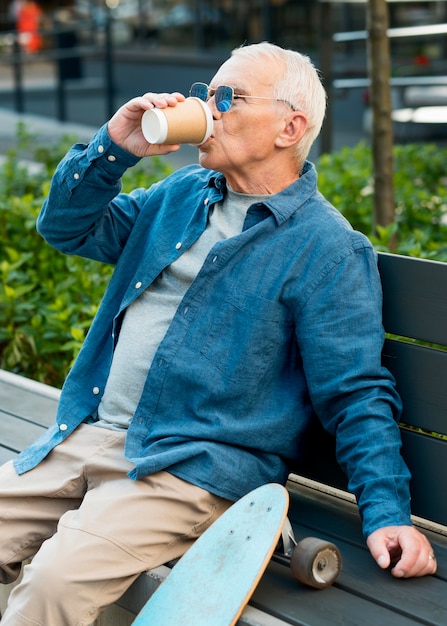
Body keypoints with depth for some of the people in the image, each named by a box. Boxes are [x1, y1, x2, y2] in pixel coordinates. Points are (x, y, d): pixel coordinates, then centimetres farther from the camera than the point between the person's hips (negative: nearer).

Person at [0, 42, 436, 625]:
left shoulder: (329, 250, -6)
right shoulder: (183, 195, 15)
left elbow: (357, 394, -8)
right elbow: (67, 227, 17)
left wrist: (386, 513, -18)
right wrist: (112, 147, 0)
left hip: (193, 465, -7)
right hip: (85, 437, 7)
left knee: (58, 577, -27)